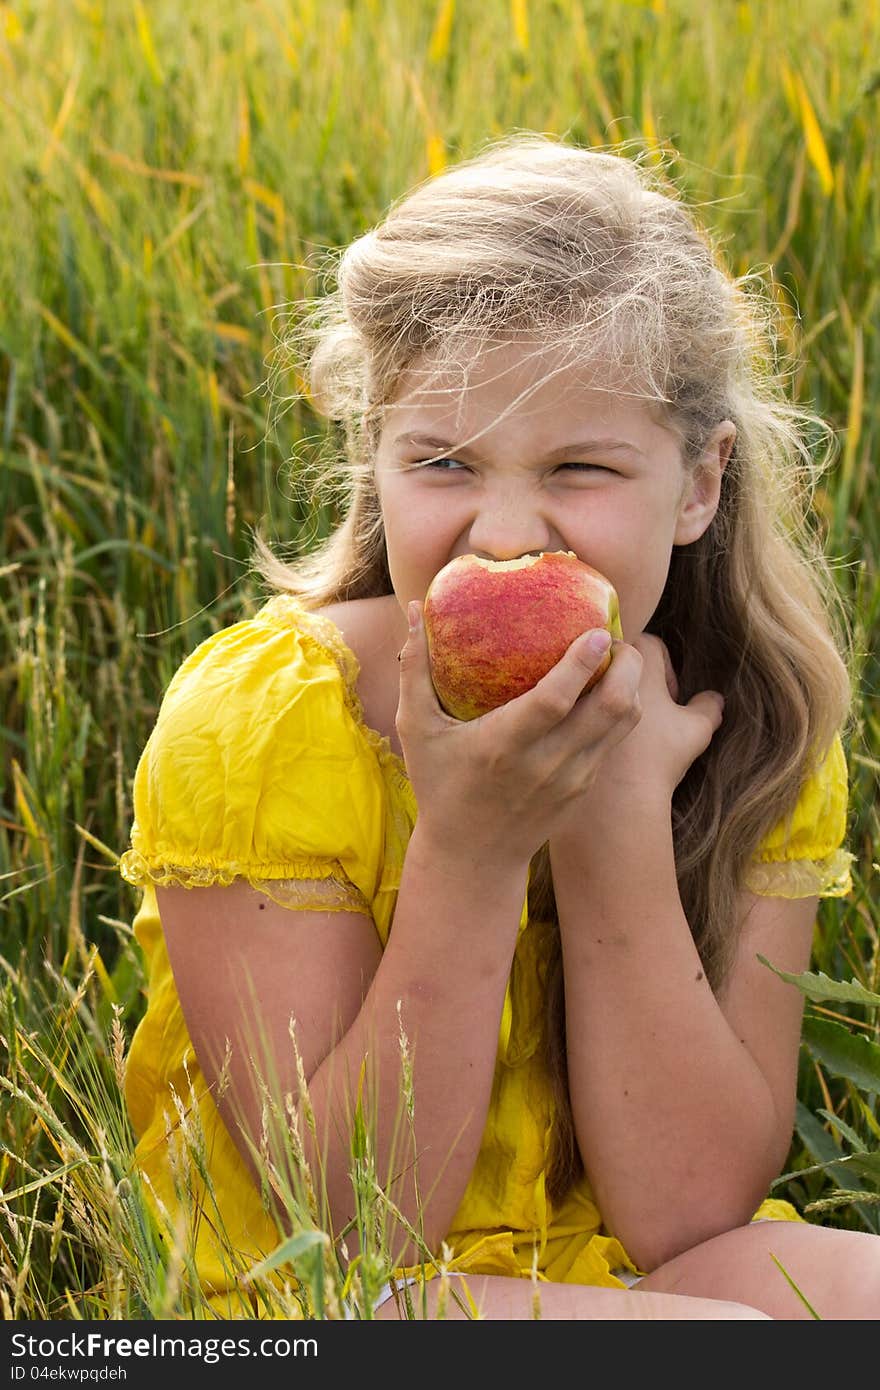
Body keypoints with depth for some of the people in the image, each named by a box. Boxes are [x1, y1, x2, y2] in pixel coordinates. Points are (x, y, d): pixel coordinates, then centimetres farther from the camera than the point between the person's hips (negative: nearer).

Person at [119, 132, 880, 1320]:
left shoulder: (755, 734, -7)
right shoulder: (252, 729, -16)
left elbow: (688, 1219, -12)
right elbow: (347, 1234, -16)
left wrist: (621, 826, -22)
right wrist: (465, 850, -27)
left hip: (635, 1282, 4)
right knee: (723, 1346, -29)